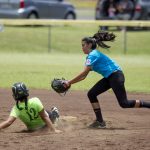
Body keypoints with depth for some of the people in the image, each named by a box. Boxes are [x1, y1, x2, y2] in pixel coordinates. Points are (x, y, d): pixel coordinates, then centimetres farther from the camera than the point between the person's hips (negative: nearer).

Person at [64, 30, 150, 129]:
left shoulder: (93, 55, -13)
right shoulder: (90, 57, 17)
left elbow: (84, 73, -20)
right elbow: (84, 76, 15)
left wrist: (69, 82, -17)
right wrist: (69, 83, 4)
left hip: (116, 75, -10)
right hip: (109, 78, 10)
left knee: (124, 103, -13)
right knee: (91, 94, 3)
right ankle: (100, 121, 5)